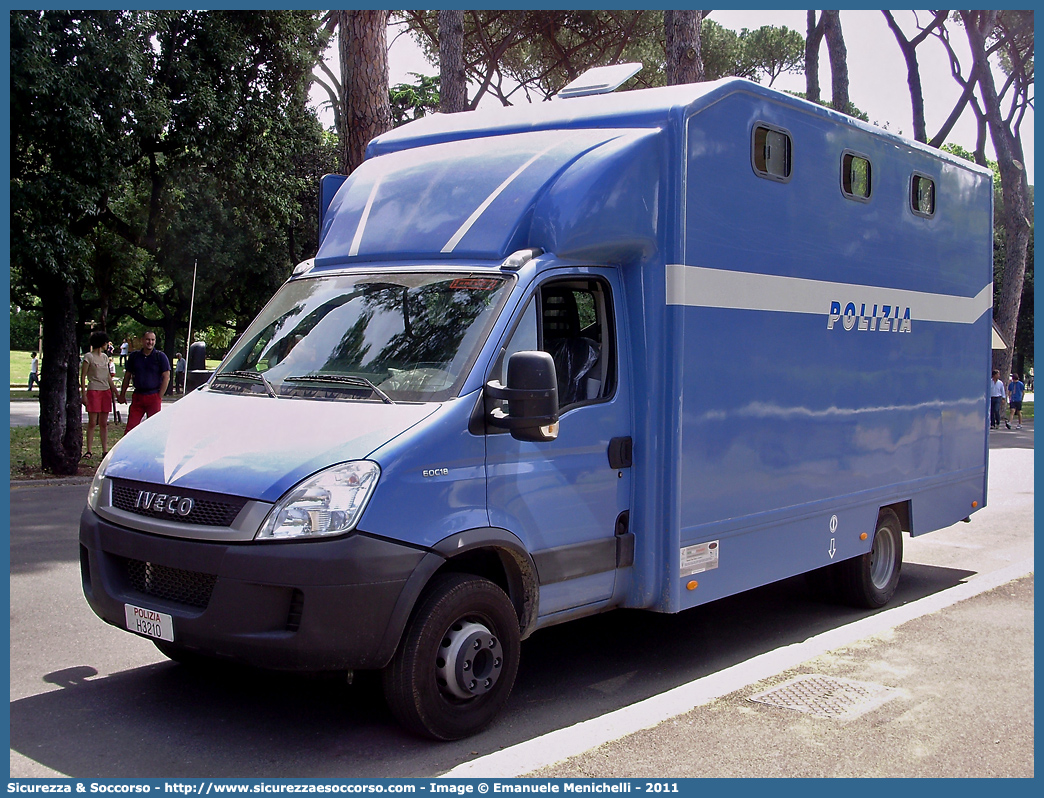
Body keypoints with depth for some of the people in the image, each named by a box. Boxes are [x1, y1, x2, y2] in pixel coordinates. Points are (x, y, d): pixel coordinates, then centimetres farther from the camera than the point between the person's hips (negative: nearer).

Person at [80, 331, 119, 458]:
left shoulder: (105, 357, 15)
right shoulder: (88, 357, -3)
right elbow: (83, 376, -5)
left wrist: (116, 391, 17)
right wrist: (83, 394, -12)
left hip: (106, 391, 6)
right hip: (93, 391, -6)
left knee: (104, 423, 5)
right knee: (92, 422, -5)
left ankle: (105, 450, 5)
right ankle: (88, 451, -1)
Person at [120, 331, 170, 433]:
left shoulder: (160, 356, 0)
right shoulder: (134, 356, 9)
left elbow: (166, 377, -2)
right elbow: (127, 376, 16)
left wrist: (159, 396, -7)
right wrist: (122, 395, 13)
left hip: (154, 397, -2)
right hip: (137, 396, 3)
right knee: (130, 427, -2)